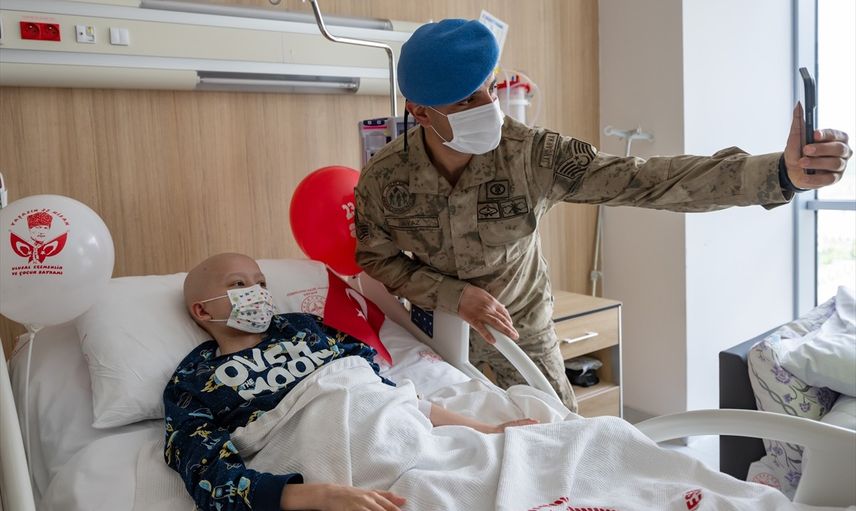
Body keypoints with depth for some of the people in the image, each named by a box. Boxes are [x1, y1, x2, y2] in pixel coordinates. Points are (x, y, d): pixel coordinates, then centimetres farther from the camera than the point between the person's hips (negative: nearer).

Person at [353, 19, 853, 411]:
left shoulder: (531, 155, -25)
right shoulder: (383, 177, -20)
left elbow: (643, 180, -31)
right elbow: (375, 257, -7)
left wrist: (780, 172, -42)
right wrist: (453, 295, -22)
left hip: (523, 335, 0)